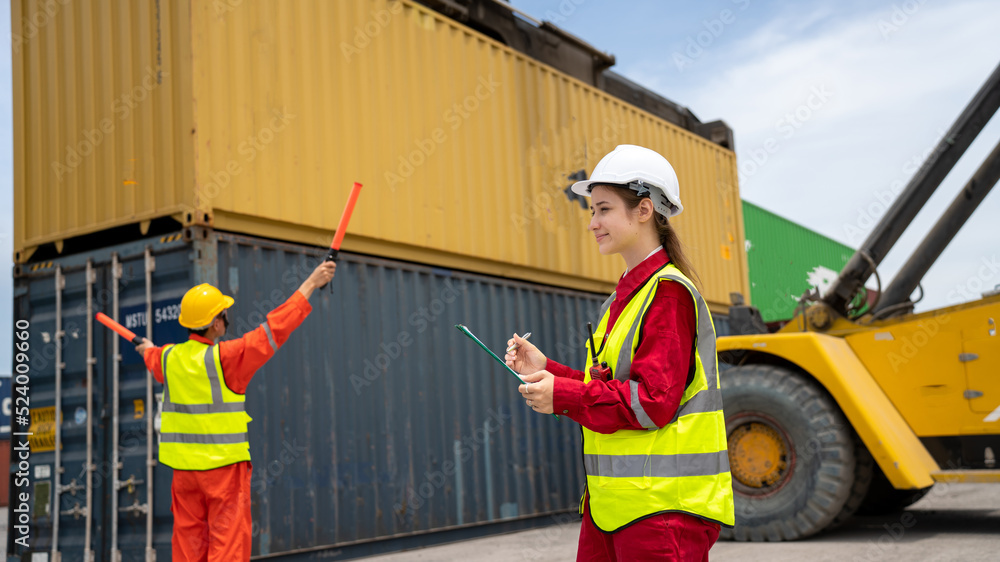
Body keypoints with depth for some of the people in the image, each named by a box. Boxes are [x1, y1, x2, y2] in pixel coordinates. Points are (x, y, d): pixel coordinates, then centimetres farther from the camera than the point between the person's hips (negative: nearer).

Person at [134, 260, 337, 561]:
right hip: (224, 465, -6)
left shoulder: (168, 357, 4)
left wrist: (148, 349, 56)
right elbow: (274, 328, -14)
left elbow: (154, 360, 30)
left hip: (184, 467, 6)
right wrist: (311, 283, -9)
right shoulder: (226, 356, -15)